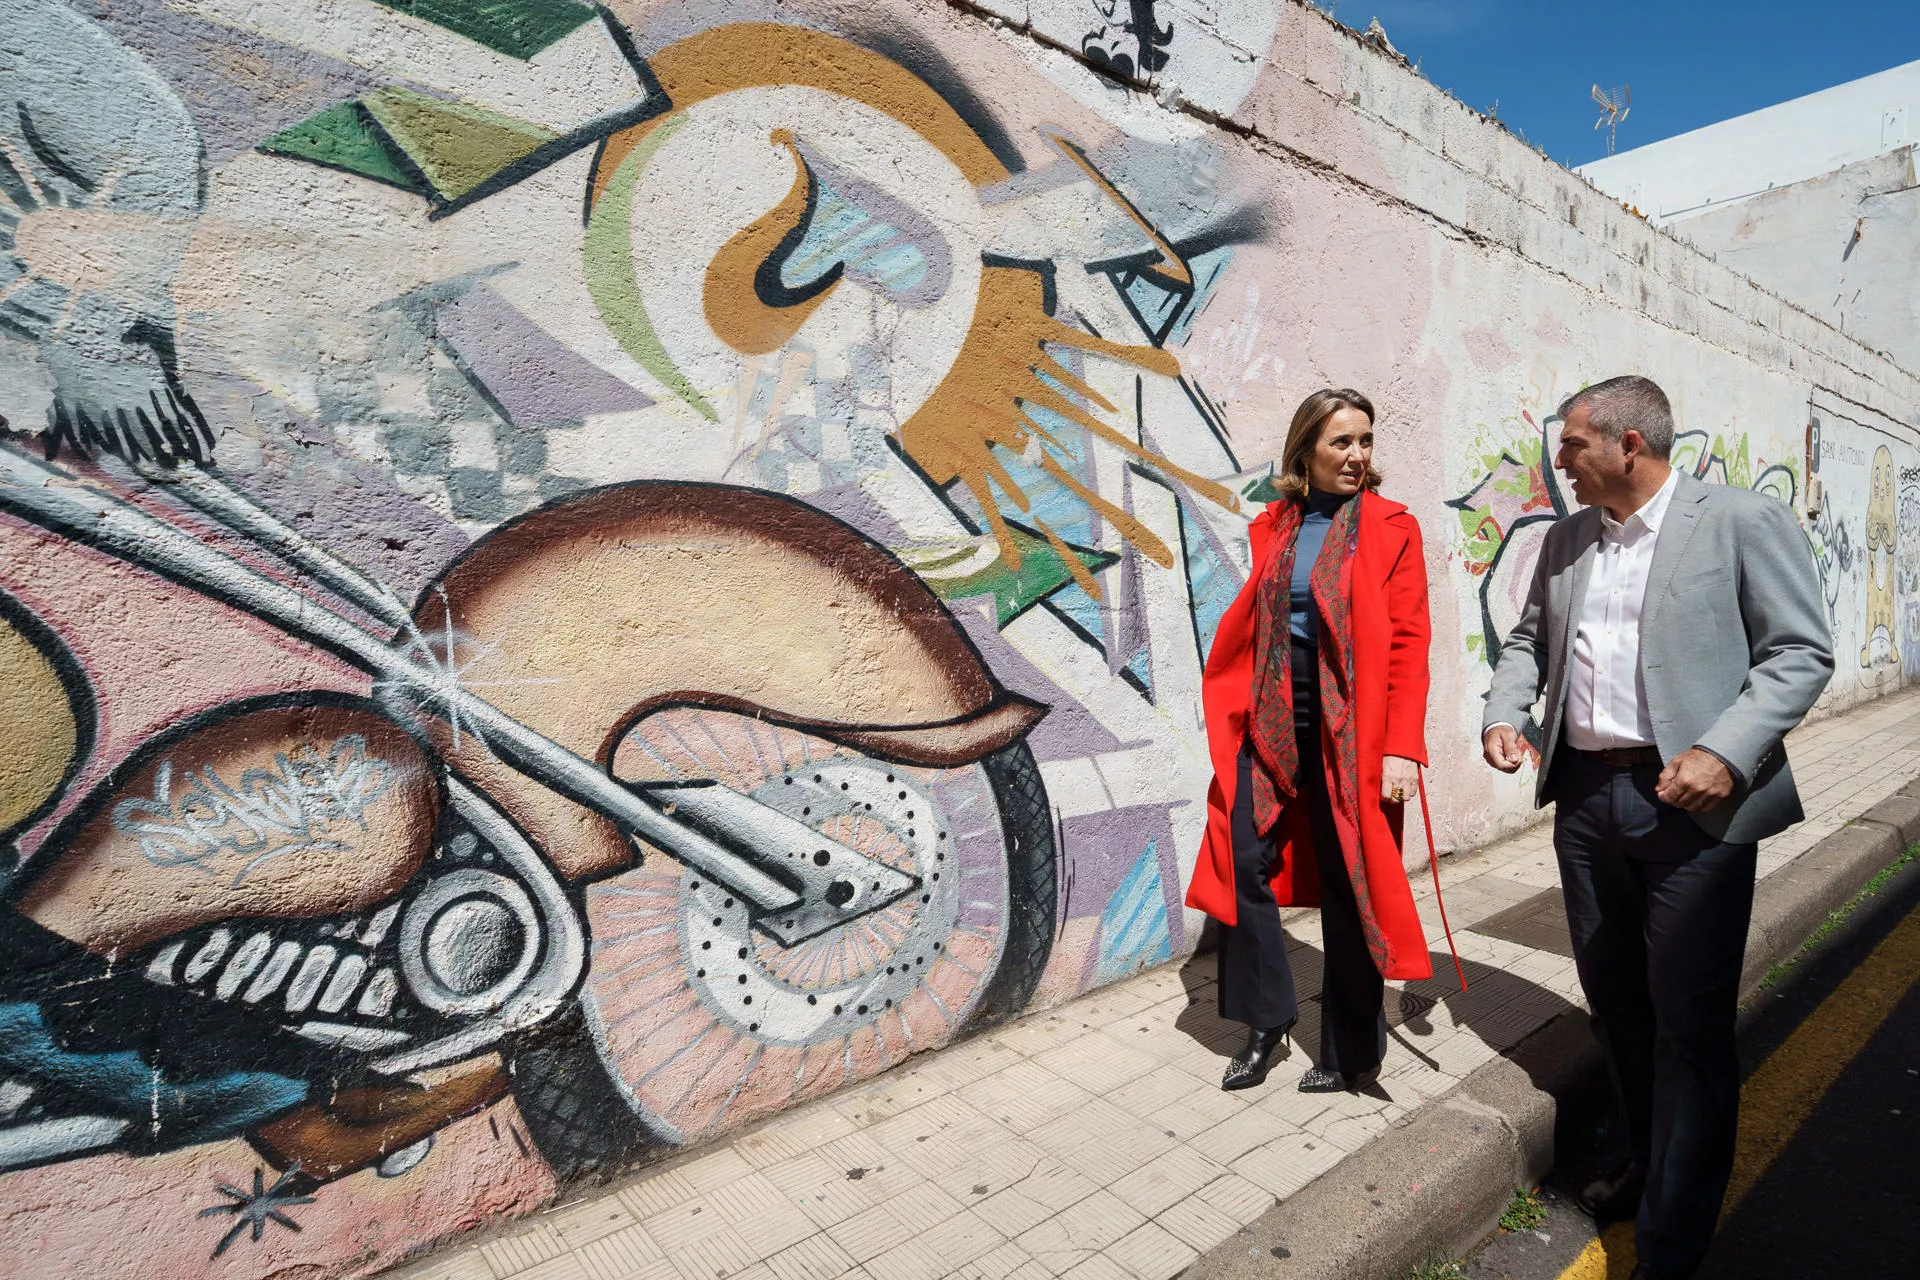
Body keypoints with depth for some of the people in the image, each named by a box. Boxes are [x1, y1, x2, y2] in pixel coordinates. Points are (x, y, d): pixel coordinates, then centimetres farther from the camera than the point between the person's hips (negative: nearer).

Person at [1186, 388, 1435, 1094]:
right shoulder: (1274, 526, 9)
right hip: (1271, 722, 4)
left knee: (1347, 884, 6)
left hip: (1348, 730, -3)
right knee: (1243, 860, 0)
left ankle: (1352, 1052, 26)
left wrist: (1403, 748, -14)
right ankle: (1266, 1020, 22)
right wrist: (1231, 713, 4)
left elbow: (1408, 644, -7)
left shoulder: (1392, 528, -2)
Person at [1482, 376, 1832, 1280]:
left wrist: (1726, 751, -20)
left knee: (1689, 1025, 3)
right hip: (1586, 797, 6)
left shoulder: (1743, 521, -4)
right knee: (1613, 1002, 17)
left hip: (1690, 802, -5)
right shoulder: (1565, 540, 11)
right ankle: (1650, 1167, 39)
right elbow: (1528, 640, 19)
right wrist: (1503, 713, 1)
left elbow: (1802, 653, -7)